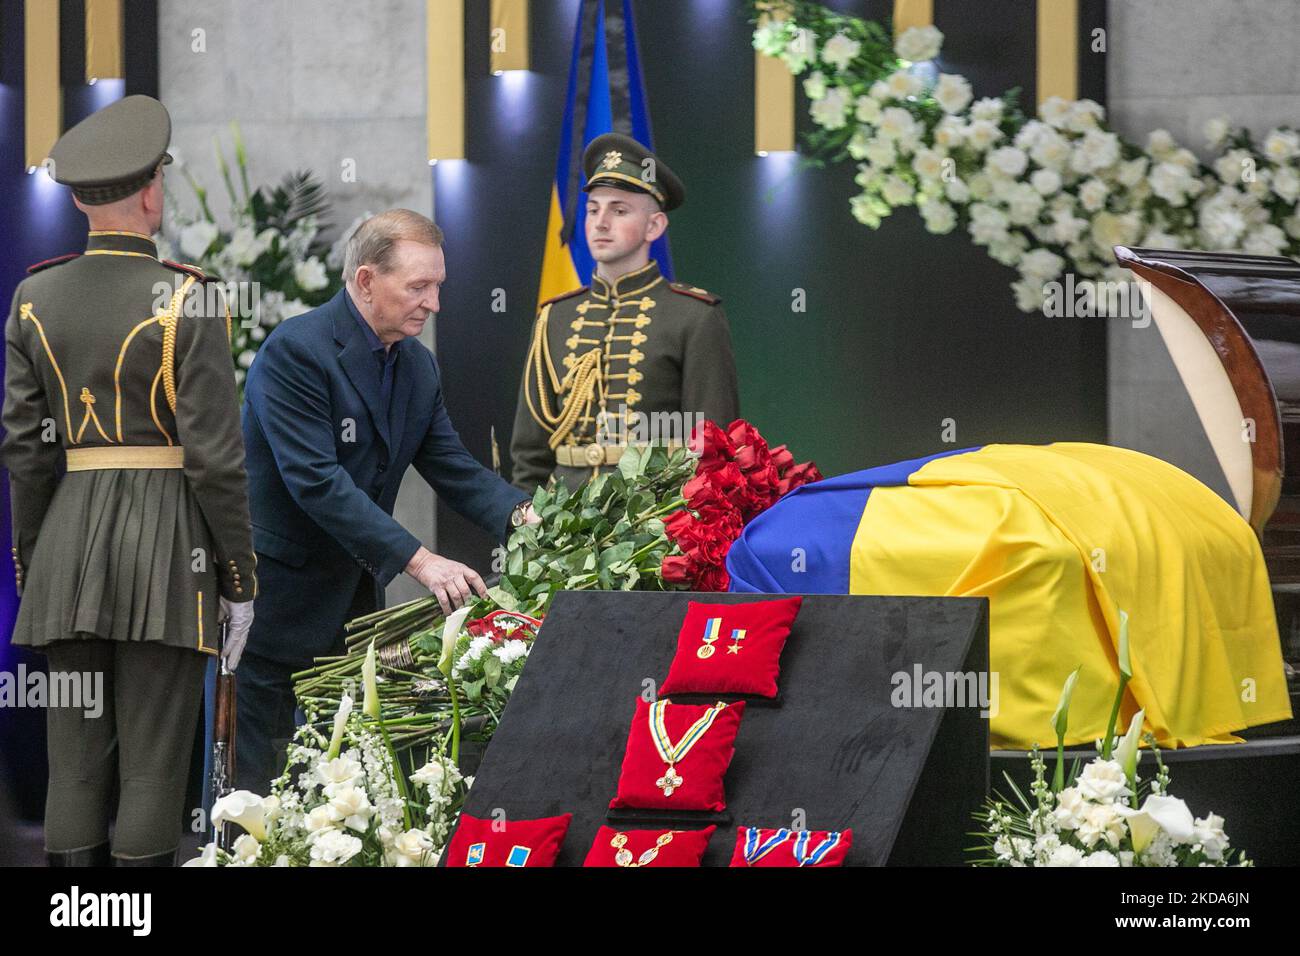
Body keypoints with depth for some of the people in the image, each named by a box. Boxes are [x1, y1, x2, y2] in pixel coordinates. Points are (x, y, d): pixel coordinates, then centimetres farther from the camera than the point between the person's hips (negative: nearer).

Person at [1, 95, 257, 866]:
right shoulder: (186, 300, -10)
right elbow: (216, 453, -11)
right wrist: (240, 580, -4)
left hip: (71, 542, 4)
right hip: (169, 547, -4)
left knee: (77, 762, 7)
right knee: (154, 766, -1)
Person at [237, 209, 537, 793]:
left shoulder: (417, 365, 8)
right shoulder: (296, 351, -18)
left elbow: (451, 466, 9)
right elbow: (317, 482, -25)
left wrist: (519, 514, -12)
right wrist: (418, 561, -30)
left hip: (354, 597, 7)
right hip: (278, 604, -7)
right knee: (260, 786, -3)